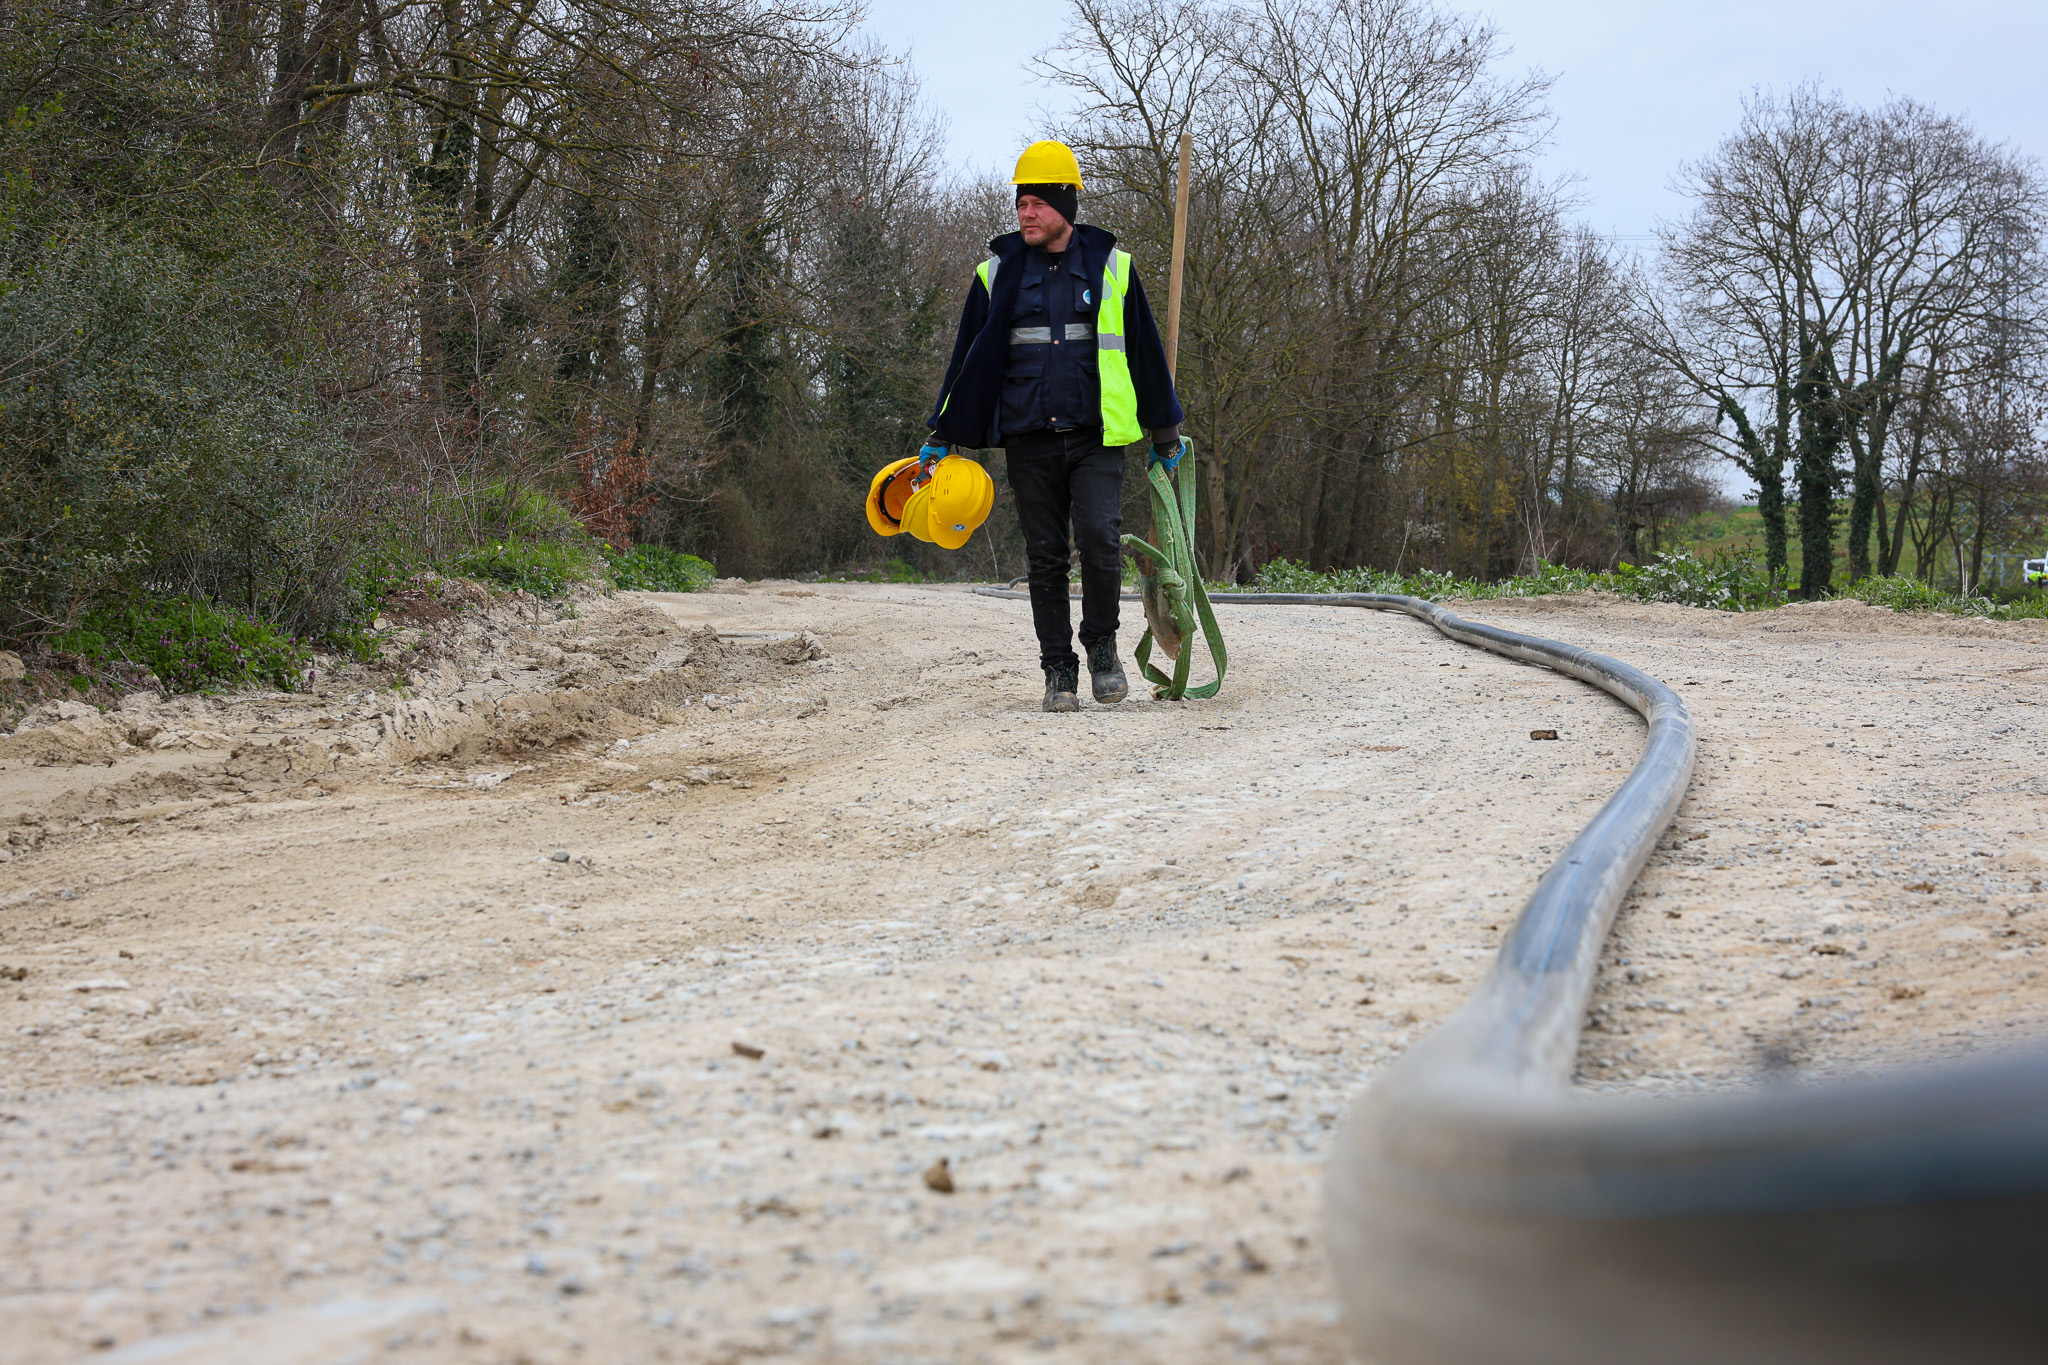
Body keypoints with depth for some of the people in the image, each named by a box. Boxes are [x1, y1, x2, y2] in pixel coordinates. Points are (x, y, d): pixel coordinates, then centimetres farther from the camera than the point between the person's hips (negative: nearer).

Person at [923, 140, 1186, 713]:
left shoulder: (1110, 267, 5)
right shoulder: (998, 272, 7)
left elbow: (1144, 351, 12)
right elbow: (968, 357, 13)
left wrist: (1165, 431, 16)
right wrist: (941, 436, 11)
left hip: (1095, 435, -2)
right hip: (1028, 439, 2)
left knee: (1100, 537, -18)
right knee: (1045, 557, 2)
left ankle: (1102, 645, 3)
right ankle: (1059, 670, 11)